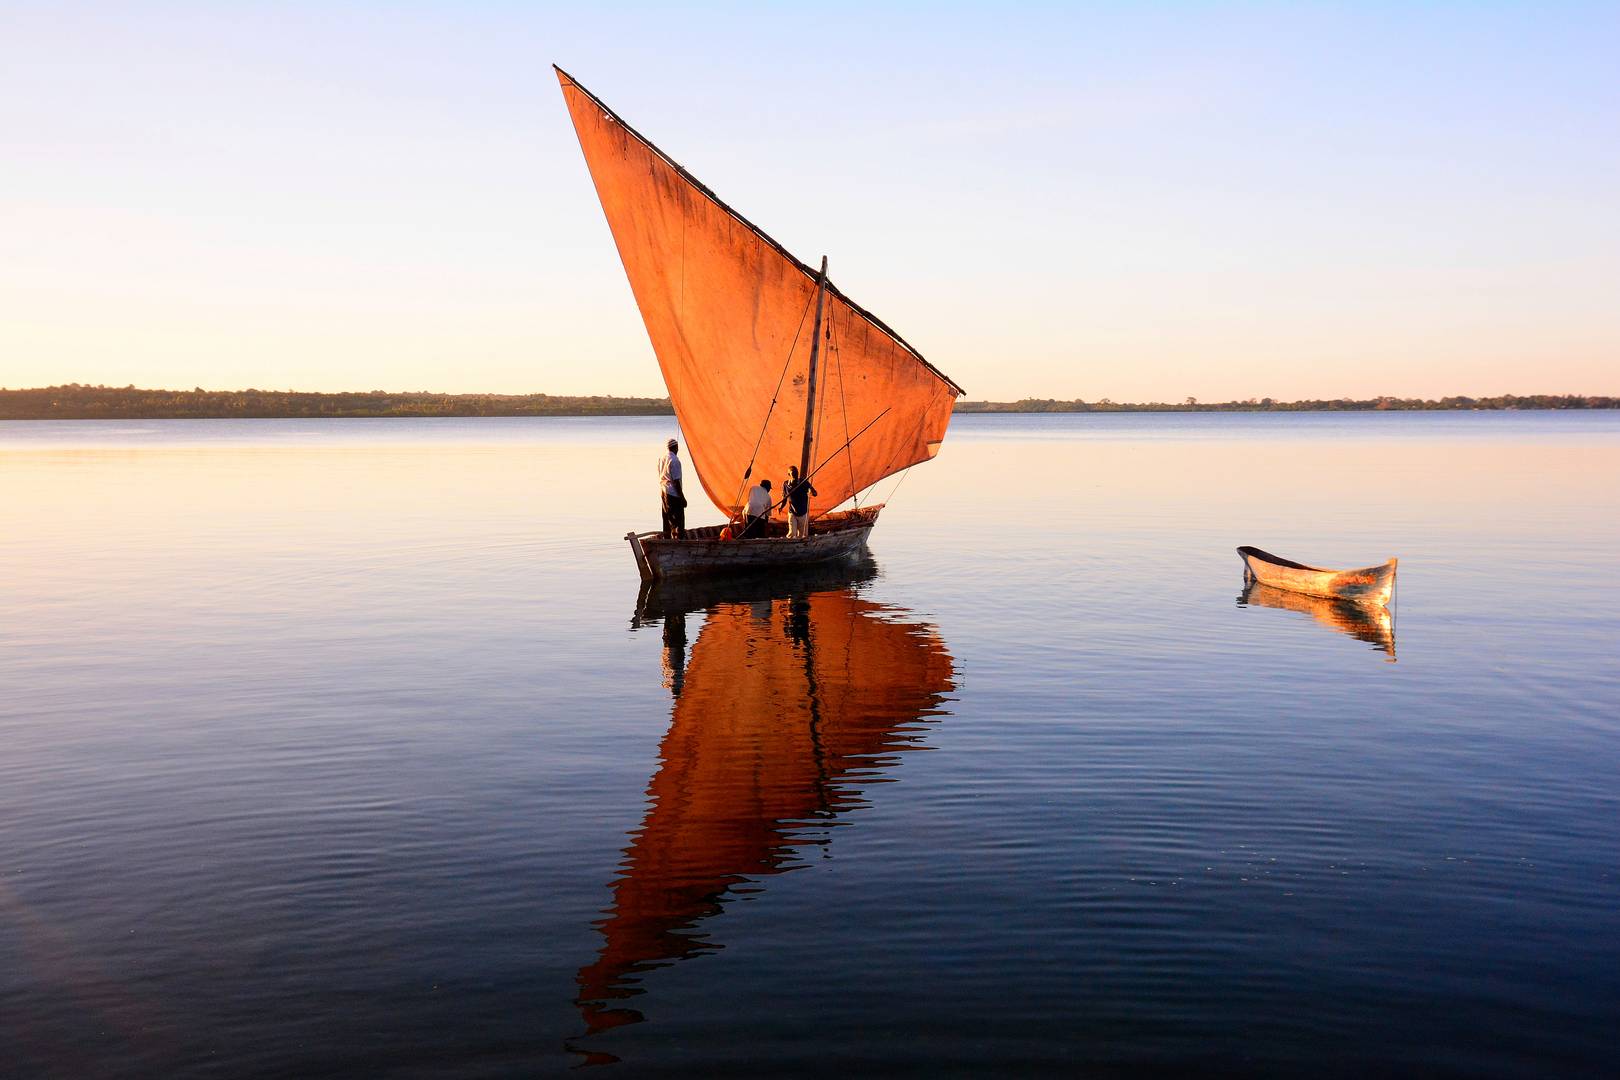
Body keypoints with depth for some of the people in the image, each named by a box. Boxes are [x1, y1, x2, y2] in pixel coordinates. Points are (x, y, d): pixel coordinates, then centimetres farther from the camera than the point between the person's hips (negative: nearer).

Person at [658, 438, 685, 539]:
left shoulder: (661, 459, 9)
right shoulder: (674, 460, -15)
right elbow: (676, 481, -16)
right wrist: (682, 497, -13)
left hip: (663, 492, 9)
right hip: (673, 493, -9)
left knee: (667, 519, 14)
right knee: (678, 520, -7)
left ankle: (667, 540, 17)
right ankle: (677, 540, -12)